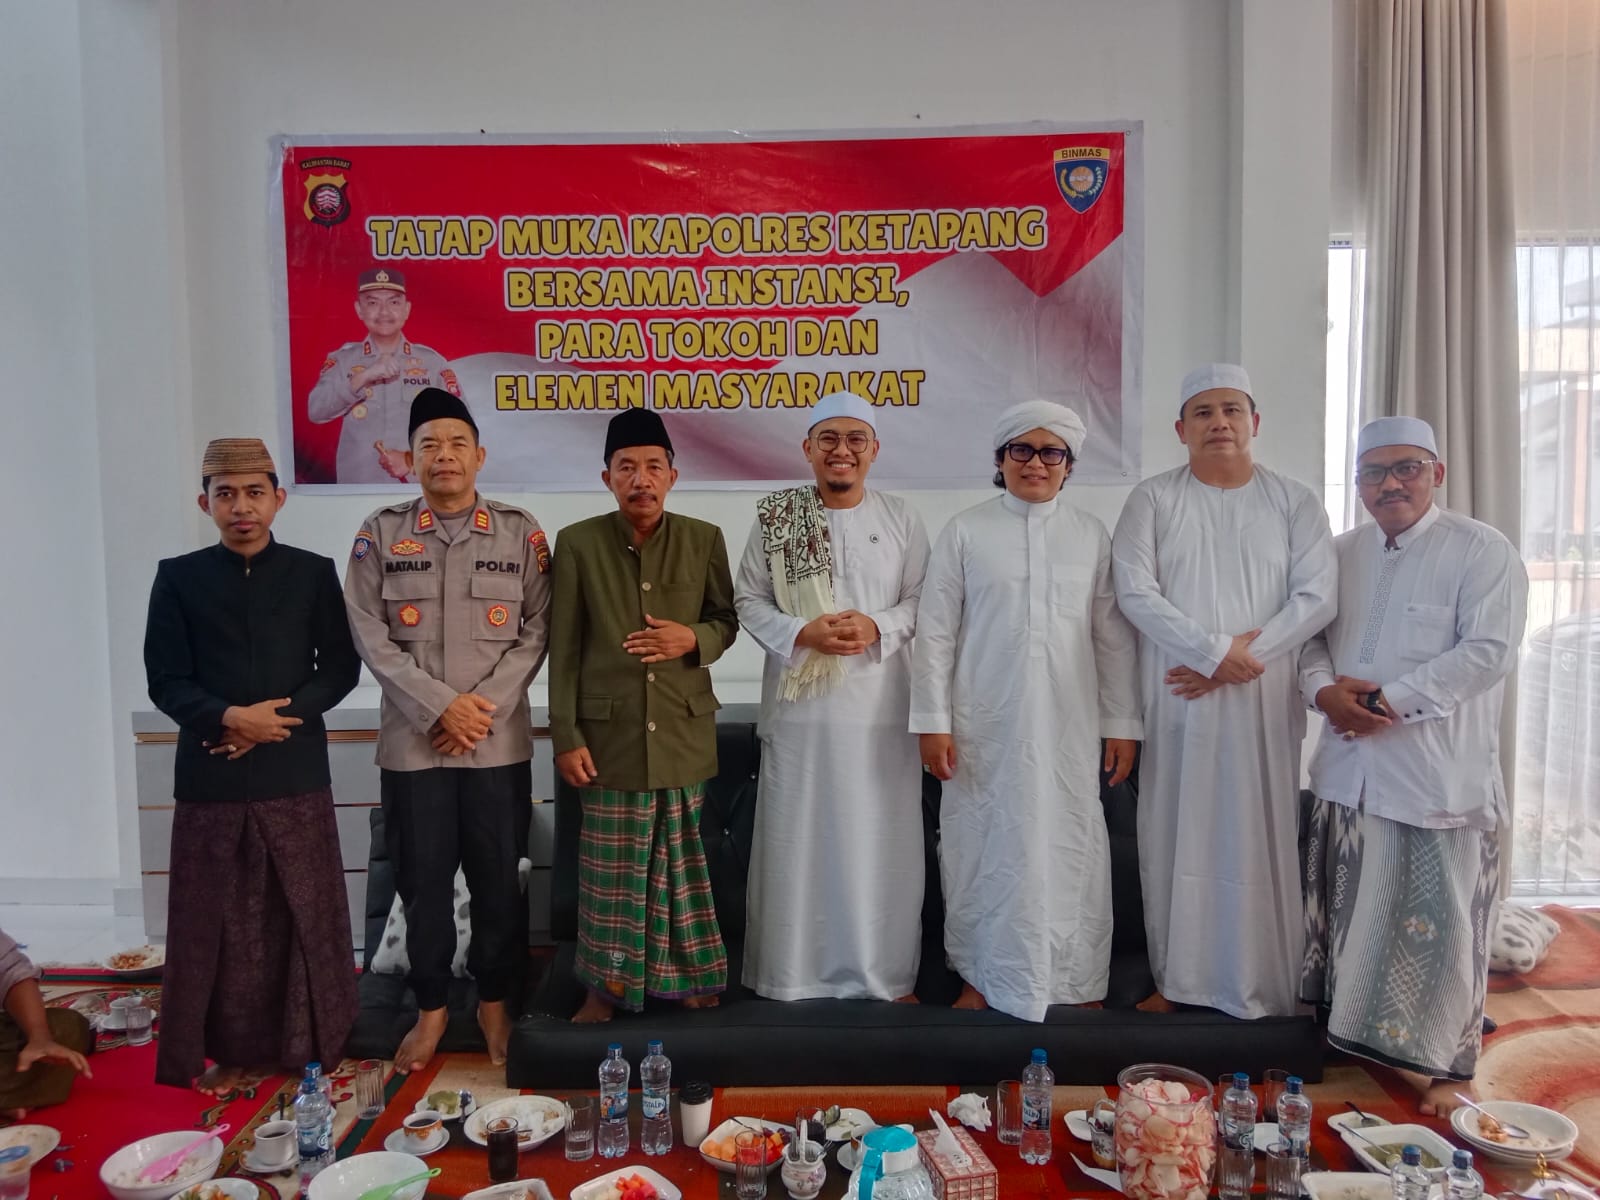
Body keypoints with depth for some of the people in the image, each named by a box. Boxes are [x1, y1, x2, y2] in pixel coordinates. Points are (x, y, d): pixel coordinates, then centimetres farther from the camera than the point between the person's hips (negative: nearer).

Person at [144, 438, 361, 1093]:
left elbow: (340, 669, 1)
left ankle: (306, 1044, 21)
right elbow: (165, 681, 1)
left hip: (296, 772, 0)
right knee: (219, 919, 6)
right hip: (210, 775, 1)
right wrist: (231, 717, -16)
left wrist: (274, 722, -11)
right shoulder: (178, 577, 4)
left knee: (302, 914, 6)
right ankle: (231, 1049, 21)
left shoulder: (313, 573, 4)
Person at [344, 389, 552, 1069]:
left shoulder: (520, 532, 2)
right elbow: (370, 636, -2)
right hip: (412, 739, 0)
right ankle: (431, 1007, 28)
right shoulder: (381, 533, 3)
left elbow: (538, 629, -1)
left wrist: (485, 706, -12)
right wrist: (440, 705, -12)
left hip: (499, 741, 0)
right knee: (422, 880, 9)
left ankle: (494, 1001, 28)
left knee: (498, 878, 8)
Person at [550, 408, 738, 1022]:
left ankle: (691, 975, 30)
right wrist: (565, 736, -6)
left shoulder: (705, 539, 1)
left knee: (682, 862, 13)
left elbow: (728, 618, 11)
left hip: (684, 731, 1)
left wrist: (695, 639, -13)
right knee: (610, 867, 7)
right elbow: (564, 649, -2)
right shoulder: (576, 543, -2)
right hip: (608, 733, -1)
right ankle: (606, 985, 24)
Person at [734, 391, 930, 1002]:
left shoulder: (901, 518, 5)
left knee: (880, 839, 6)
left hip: (880, 706, 1)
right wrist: (801, 633, -13)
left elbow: (922, 601, 7)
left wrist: (878, 627, -12)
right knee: (798, 837, 5)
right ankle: (793, 970, 20)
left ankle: (884, 972, 21)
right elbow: (748, 600, 3)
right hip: (800, 705, 0)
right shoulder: (775, 517, 3)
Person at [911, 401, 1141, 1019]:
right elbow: (935, 630, -1)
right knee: (984, 847, 6)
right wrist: (933, 722, -5)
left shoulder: (1092, 536, 8)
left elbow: (1114, 636, 9)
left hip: (1068, 727, 2)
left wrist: (1122, 723, 5)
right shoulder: (965, 532, 2)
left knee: (1068, 849, 6)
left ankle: (1074, 981, 24)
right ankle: (982, 975, 23)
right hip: (984, 727, -1)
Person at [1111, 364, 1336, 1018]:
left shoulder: (1294, 502, 7)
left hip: (1263, 701, 1)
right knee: (1176, 835, 4)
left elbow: (1317, 597, -2)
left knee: (1259, 839, 4)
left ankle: (1259, 987, 16)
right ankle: (1178, 977, 16)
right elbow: (1135, 591, -7)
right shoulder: (1153, 499, 3)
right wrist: (1215, 650, -15)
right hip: (1176, 699, 0)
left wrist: (1244, 656, -13)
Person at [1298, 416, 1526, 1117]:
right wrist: (1323, 688, -10)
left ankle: (1437, 1065, 18)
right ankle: (1353, 1034, 32)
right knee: (1353, 918, 15)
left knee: (1437, 923, 2)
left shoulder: (1483, 552, -5)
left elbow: (1488, 650, -14)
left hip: (1441, 780, -5)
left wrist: (1389, 701, -17)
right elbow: (1309, 633, 11)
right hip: (1350, 770, 5)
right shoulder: (1340, 554, 12)